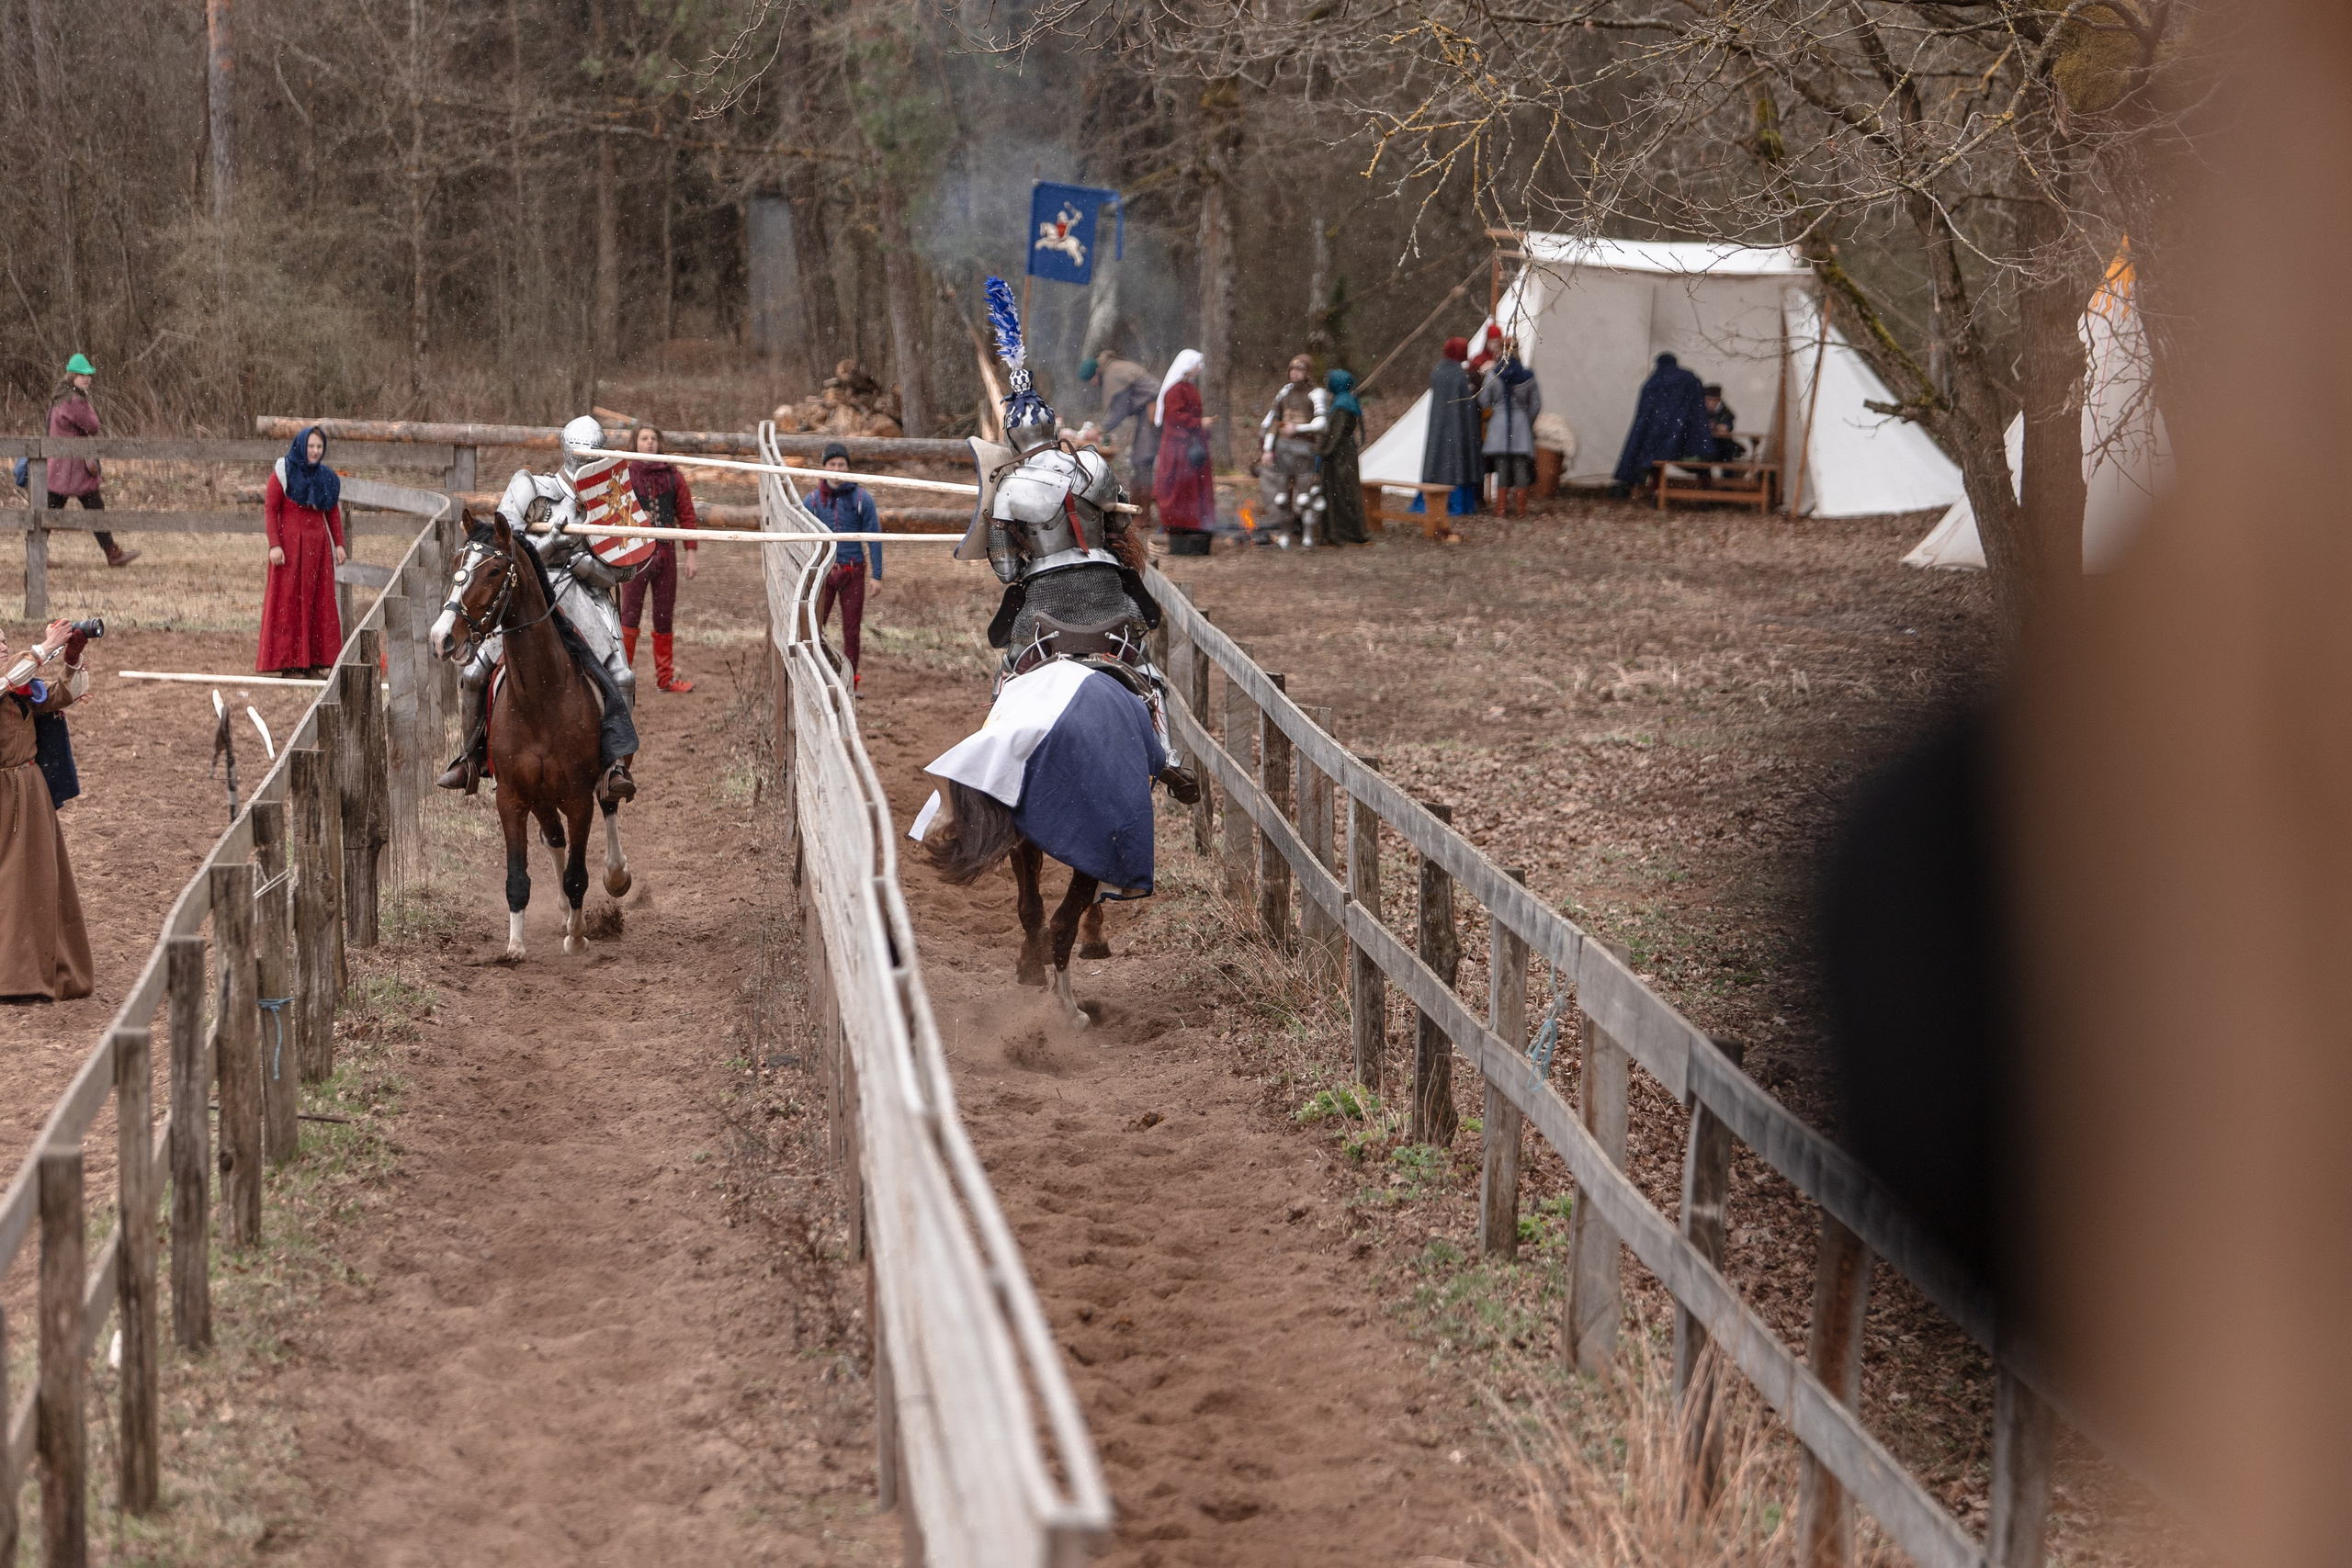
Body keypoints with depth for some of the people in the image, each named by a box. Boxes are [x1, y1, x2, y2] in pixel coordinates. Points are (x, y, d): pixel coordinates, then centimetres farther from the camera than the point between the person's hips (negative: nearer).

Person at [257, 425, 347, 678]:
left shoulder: (327, 477, 12)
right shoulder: (283, 472, -2)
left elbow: (333, 512, 16)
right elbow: (270, 509, -6)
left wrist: (339, 544, 7)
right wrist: (274, 545, -15)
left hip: (318, 544, 5)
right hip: (290, 543, -5)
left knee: (318, 601, 4)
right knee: (288, 602, -4)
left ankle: (313, 664, 8)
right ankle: (287, 663, -3)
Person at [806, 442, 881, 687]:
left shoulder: (861, 499, -1)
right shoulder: (813, 500, 2)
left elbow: (874, 537, 1)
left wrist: (877, 575, -4)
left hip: (853, 573, 0)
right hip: (822, 572, 0)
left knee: (852, 630, 7)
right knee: (813, 628, -7)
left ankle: (850, 683, 17)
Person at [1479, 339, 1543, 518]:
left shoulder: (1493, 376, -6)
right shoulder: (1527, 376, -3)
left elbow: (1484, 402, -1)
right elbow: (1536, 404, 2)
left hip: (1499, 424, 0)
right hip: (1521, 424, 1)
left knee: (1501, 466, 5)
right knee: (1521, 466, 4)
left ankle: (1502, 506, 3)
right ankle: (1522, 508, 4)